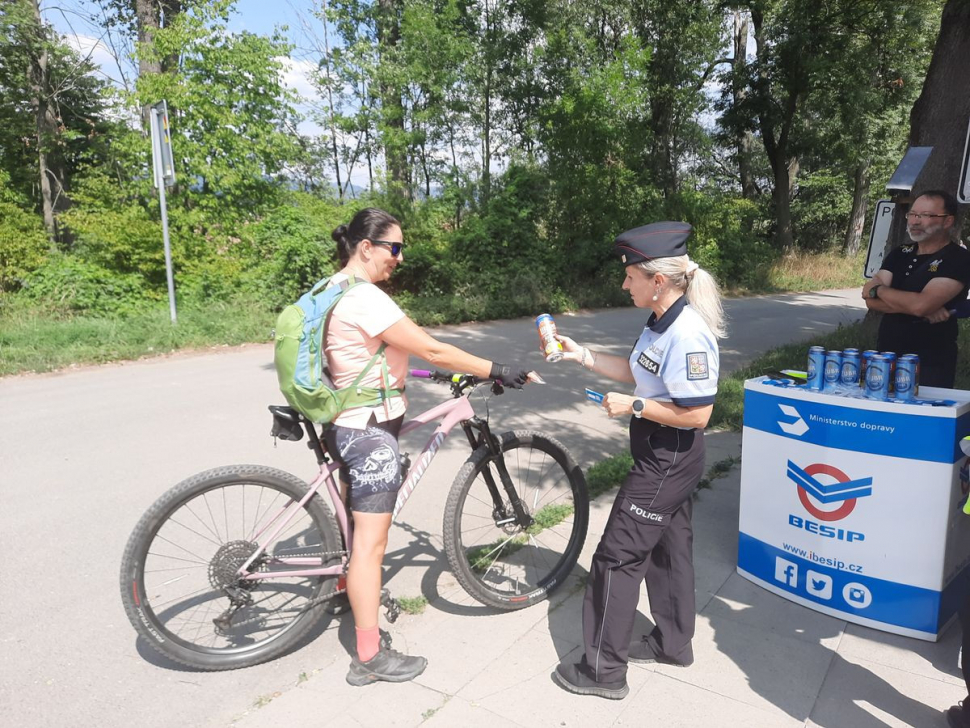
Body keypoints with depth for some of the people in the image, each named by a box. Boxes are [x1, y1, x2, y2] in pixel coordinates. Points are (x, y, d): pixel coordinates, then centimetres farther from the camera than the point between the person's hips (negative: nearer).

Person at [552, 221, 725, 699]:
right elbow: (638, 372, 14)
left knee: (616, 556, 0)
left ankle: (603, 670, 15)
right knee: (667, 547, 22)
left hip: (666, 461, -10)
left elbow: (696, 414, -27)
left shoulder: (687, 335, -27)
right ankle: (673, 643, 42)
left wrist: (632, 406, -20)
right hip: (666, 458, 10)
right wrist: (582, 357, 7)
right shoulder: (662, 322, 3)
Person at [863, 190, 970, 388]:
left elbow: (921, 304, -23)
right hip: (886, 357, 6)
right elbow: (871, 301, -4)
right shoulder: (899, 254, 9)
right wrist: (916, 308, -18)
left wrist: (877, 289, -8)